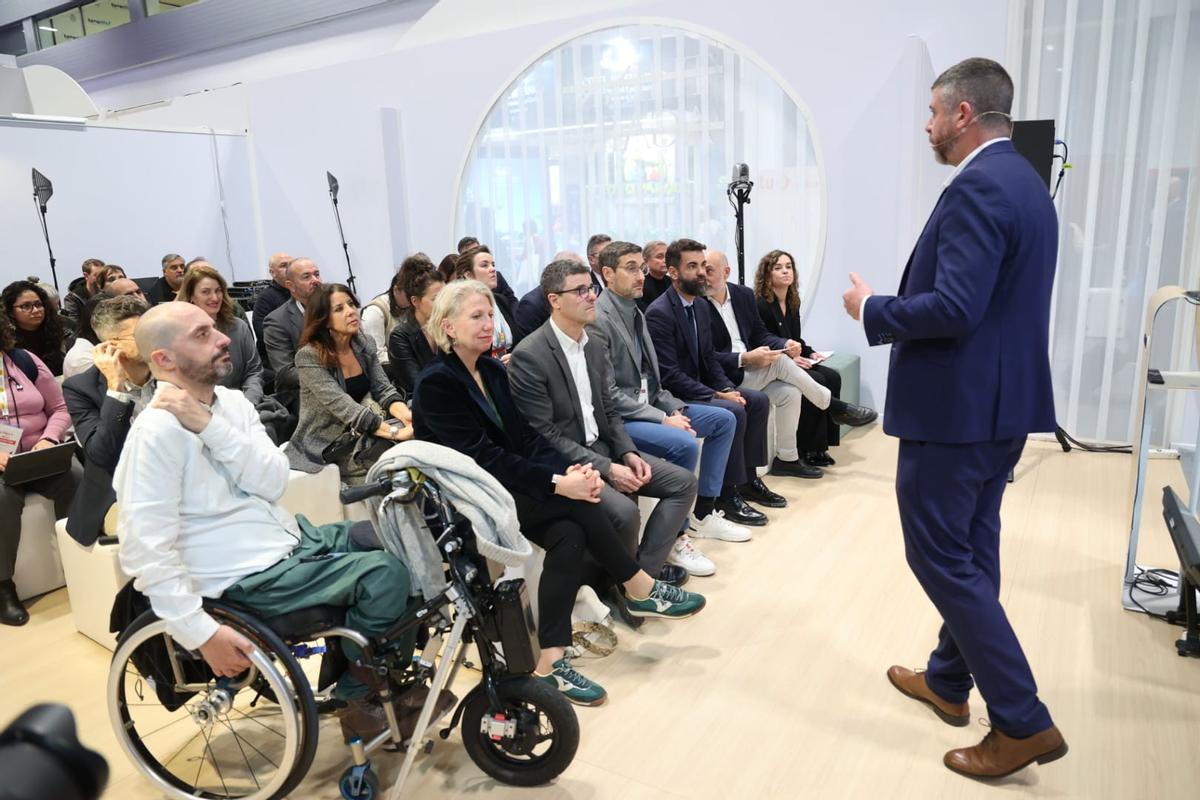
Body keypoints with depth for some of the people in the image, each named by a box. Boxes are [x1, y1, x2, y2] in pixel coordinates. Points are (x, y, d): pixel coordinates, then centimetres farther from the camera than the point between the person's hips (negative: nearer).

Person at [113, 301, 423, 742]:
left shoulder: (231, 400, 4)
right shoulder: (157, 431, -19)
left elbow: (274, 483, -8)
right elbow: (147, 551, -23)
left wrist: (210, 426, -19)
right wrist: (202, 632, -24)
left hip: (290, 536, 9)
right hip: (247, 575, -9)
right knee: (385, 574, -20)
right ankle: (357, 700, 3)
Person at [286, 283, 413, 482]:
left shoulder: (364, 344, 2)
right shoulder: (309, 356, -18)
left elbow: (383, 390, -3)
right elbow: (345, 407, -28)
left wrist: (406, 415, -26)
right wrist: (395, 432, -38)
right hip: (324, 447, -6)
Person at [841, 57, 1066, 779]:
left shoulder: (978, 186, -18)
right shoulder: (1023, 180, 14)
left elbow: (954, 308, -27)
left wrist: (872, 310, -11)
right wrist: (898, 306, 17)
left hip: (956, 405, -10)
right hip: (1002, 399, 10)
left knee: (940, 554, 0)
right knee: (970, 547, 18)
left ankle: (1024, 722, 7)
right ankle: (949, 679, 34)